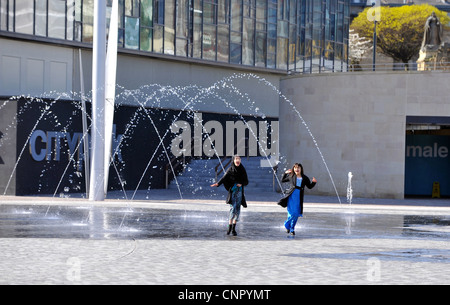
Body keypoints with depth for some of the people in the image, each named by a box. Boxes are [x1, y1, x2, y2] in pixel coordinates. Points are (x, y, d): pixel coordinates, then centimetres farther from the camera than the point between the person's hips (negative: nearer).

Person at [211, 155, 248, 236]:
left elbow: (246, 181, 10)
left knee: (237, 209, 0)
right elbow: (224, 178, -12)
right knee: (233, 208, -12)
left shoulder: (242, 170, 7)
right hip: (232, 191, -2)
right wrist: (218, 183, -29)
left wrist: (241, 184, -11)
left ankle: (234, 228, 6)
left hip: (240, 191, 2)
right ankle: (229, 227, -4)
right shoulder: (230, 169, 1)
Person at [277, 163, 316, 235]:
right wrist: (285, 173, 7)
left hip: (299, 198, 2)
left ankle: (292, 229, 22)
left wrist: (313, 182, 1)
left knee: (296, 214, 5)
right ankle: (287, 225, 13)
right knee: (292, 213, -13)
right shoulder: (291, 176, 6)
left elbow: (309, 186, 19)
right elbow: (282, 180, 21)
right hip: (291, 196, -2)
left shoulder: (304, 178, 8)